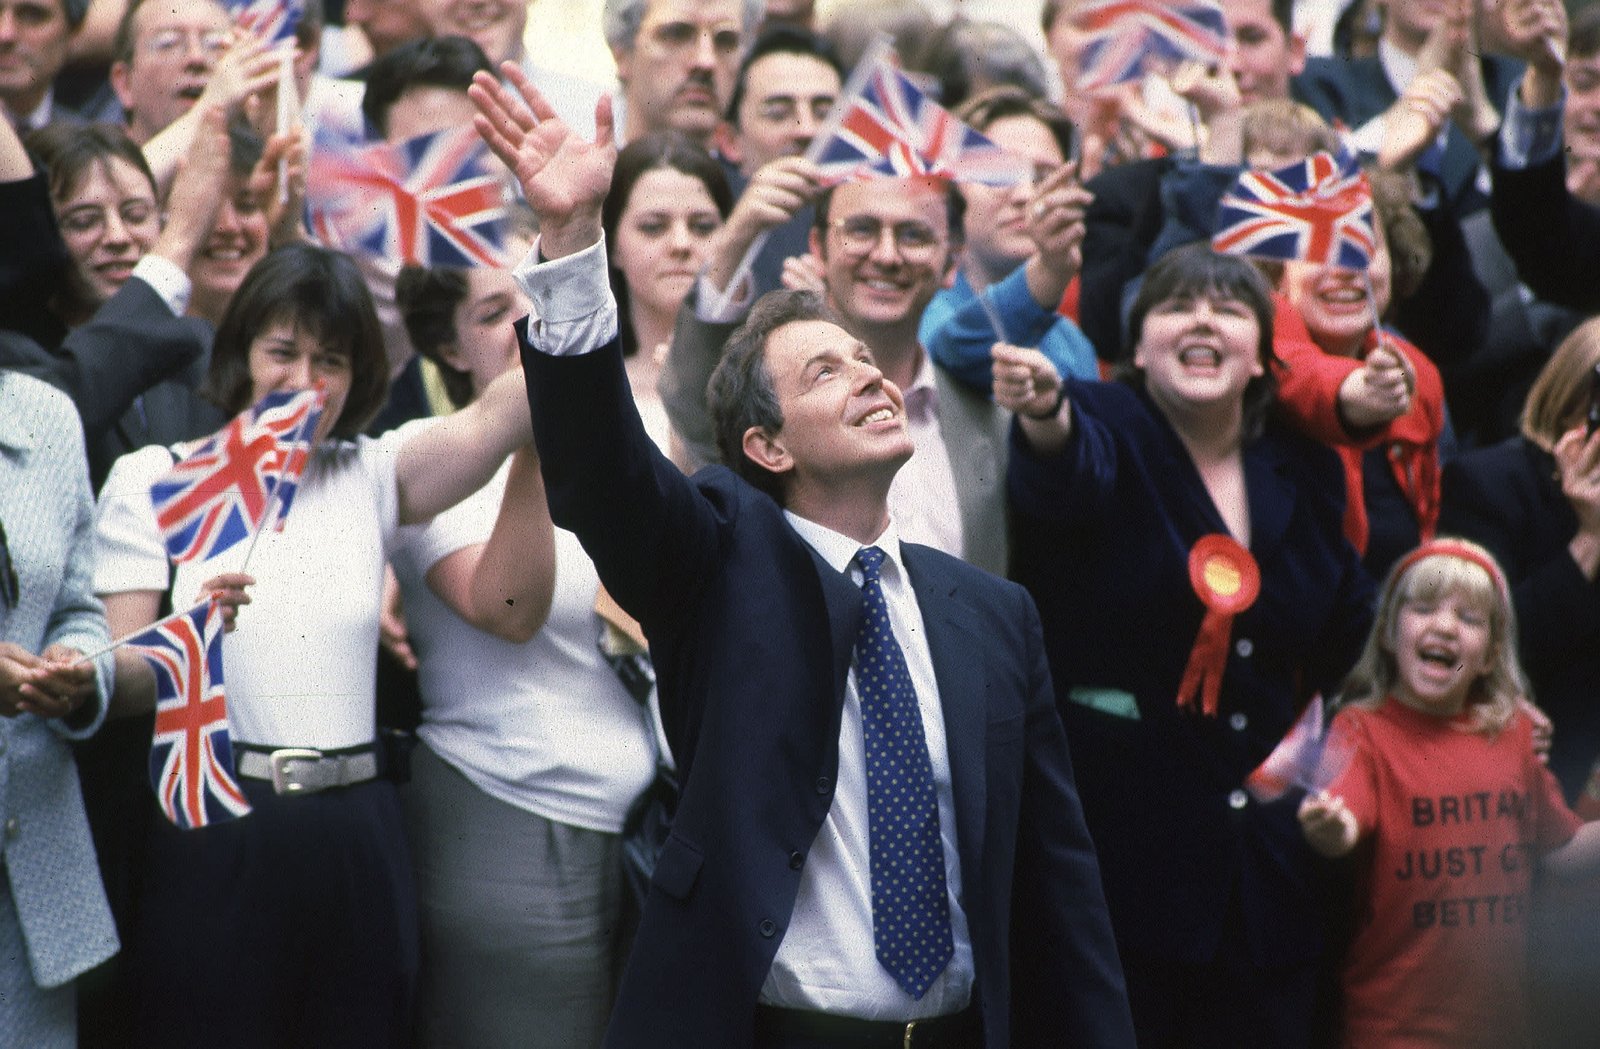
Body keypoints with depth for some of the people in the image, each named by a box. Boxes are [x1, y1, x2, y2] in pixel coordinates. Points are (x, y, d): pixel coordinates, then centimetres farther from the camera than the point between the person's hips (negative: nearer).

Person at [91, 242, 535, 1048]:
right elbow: (113, 685, -3)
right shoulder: (153, 480, 4)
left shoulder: (369, 478, 12)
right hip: (212, 837, -3)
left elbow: (500, 418, -7)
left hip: (355, 838, 3)